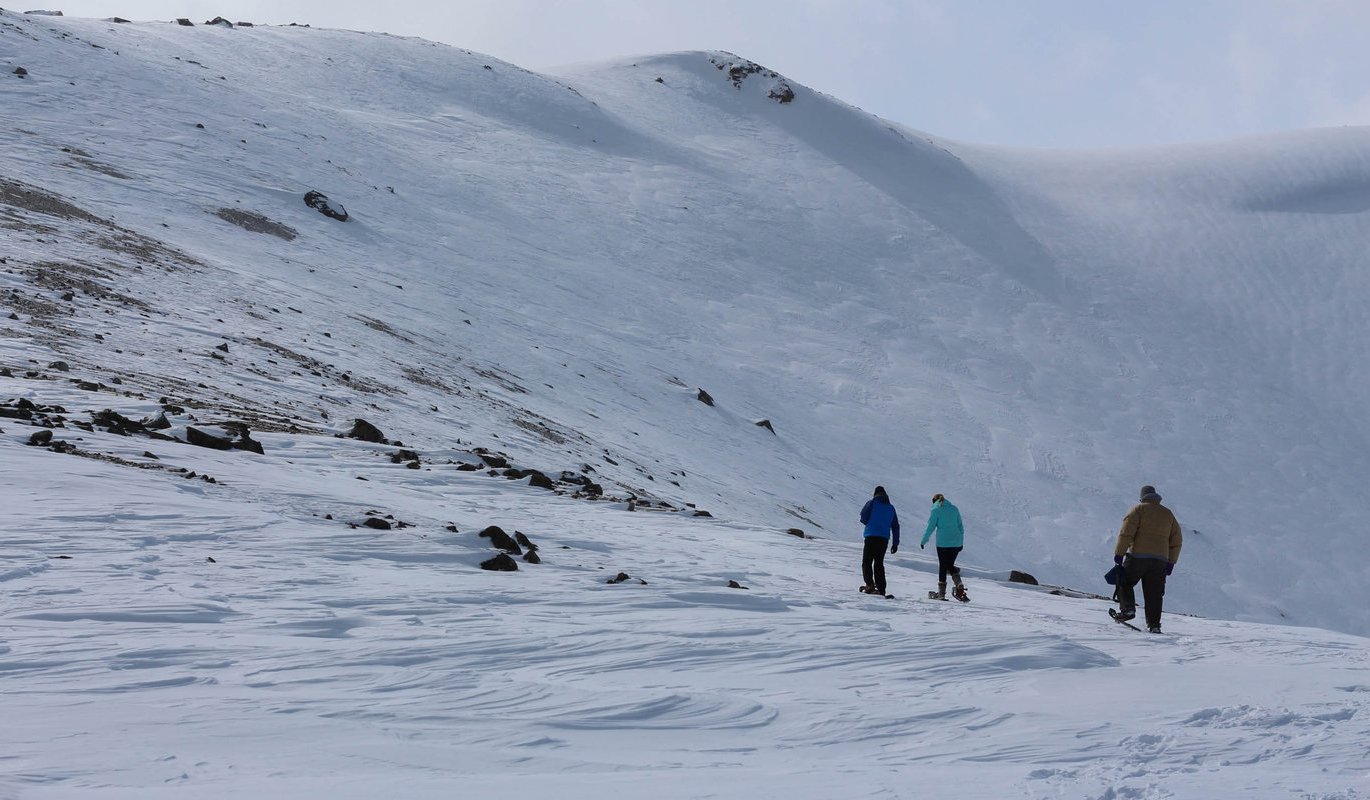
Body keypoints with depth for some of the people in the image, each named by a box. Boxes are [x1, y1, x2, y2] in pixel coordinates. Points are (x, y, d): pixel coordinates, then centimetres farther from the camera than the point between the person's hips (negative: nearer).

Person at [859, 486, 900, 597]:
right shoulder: (891, 507, 15)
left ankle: (870, 584, -20)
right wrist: (896, 543, 16)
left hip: (871, 536, -4)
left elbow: (863, 517, -4)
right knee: (879, 563, 13)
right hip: (884, 538, 4)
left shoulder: (872, 503, 1)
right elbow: (895, 526, 14)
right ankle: (881, 589, 7)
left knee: (867, 562, 1)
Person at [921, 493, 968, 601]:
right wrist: (961, 542, 19)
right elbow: (961, 527, 12)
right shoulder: (954, 509, 11)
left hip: (943, 543, -4)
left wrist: (923, 541, 6)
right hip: (956, 543, 4)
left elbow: (930, 527, -4)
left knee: (943, 566, 5)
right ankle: (959, 586, -3)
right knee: (950, 565, 17)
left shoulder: (936, 510, -3)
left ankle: (941, 593, 8)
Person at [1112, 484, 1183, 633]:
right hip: (1160, 560, 4)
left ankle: (1128, 608, -6)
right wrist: (1171, 562, 21)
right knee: (1154, 593, 6)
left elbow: (1126, 532, -7)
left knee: (1124, 582, 12)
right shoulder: (1168, 514, 18)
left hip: (1138, 556, -4)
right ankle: (1154, 624, 0)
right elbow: (1177, 540, 19)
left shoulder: (1139, 509, 3)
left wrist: (1119, 553, -5)